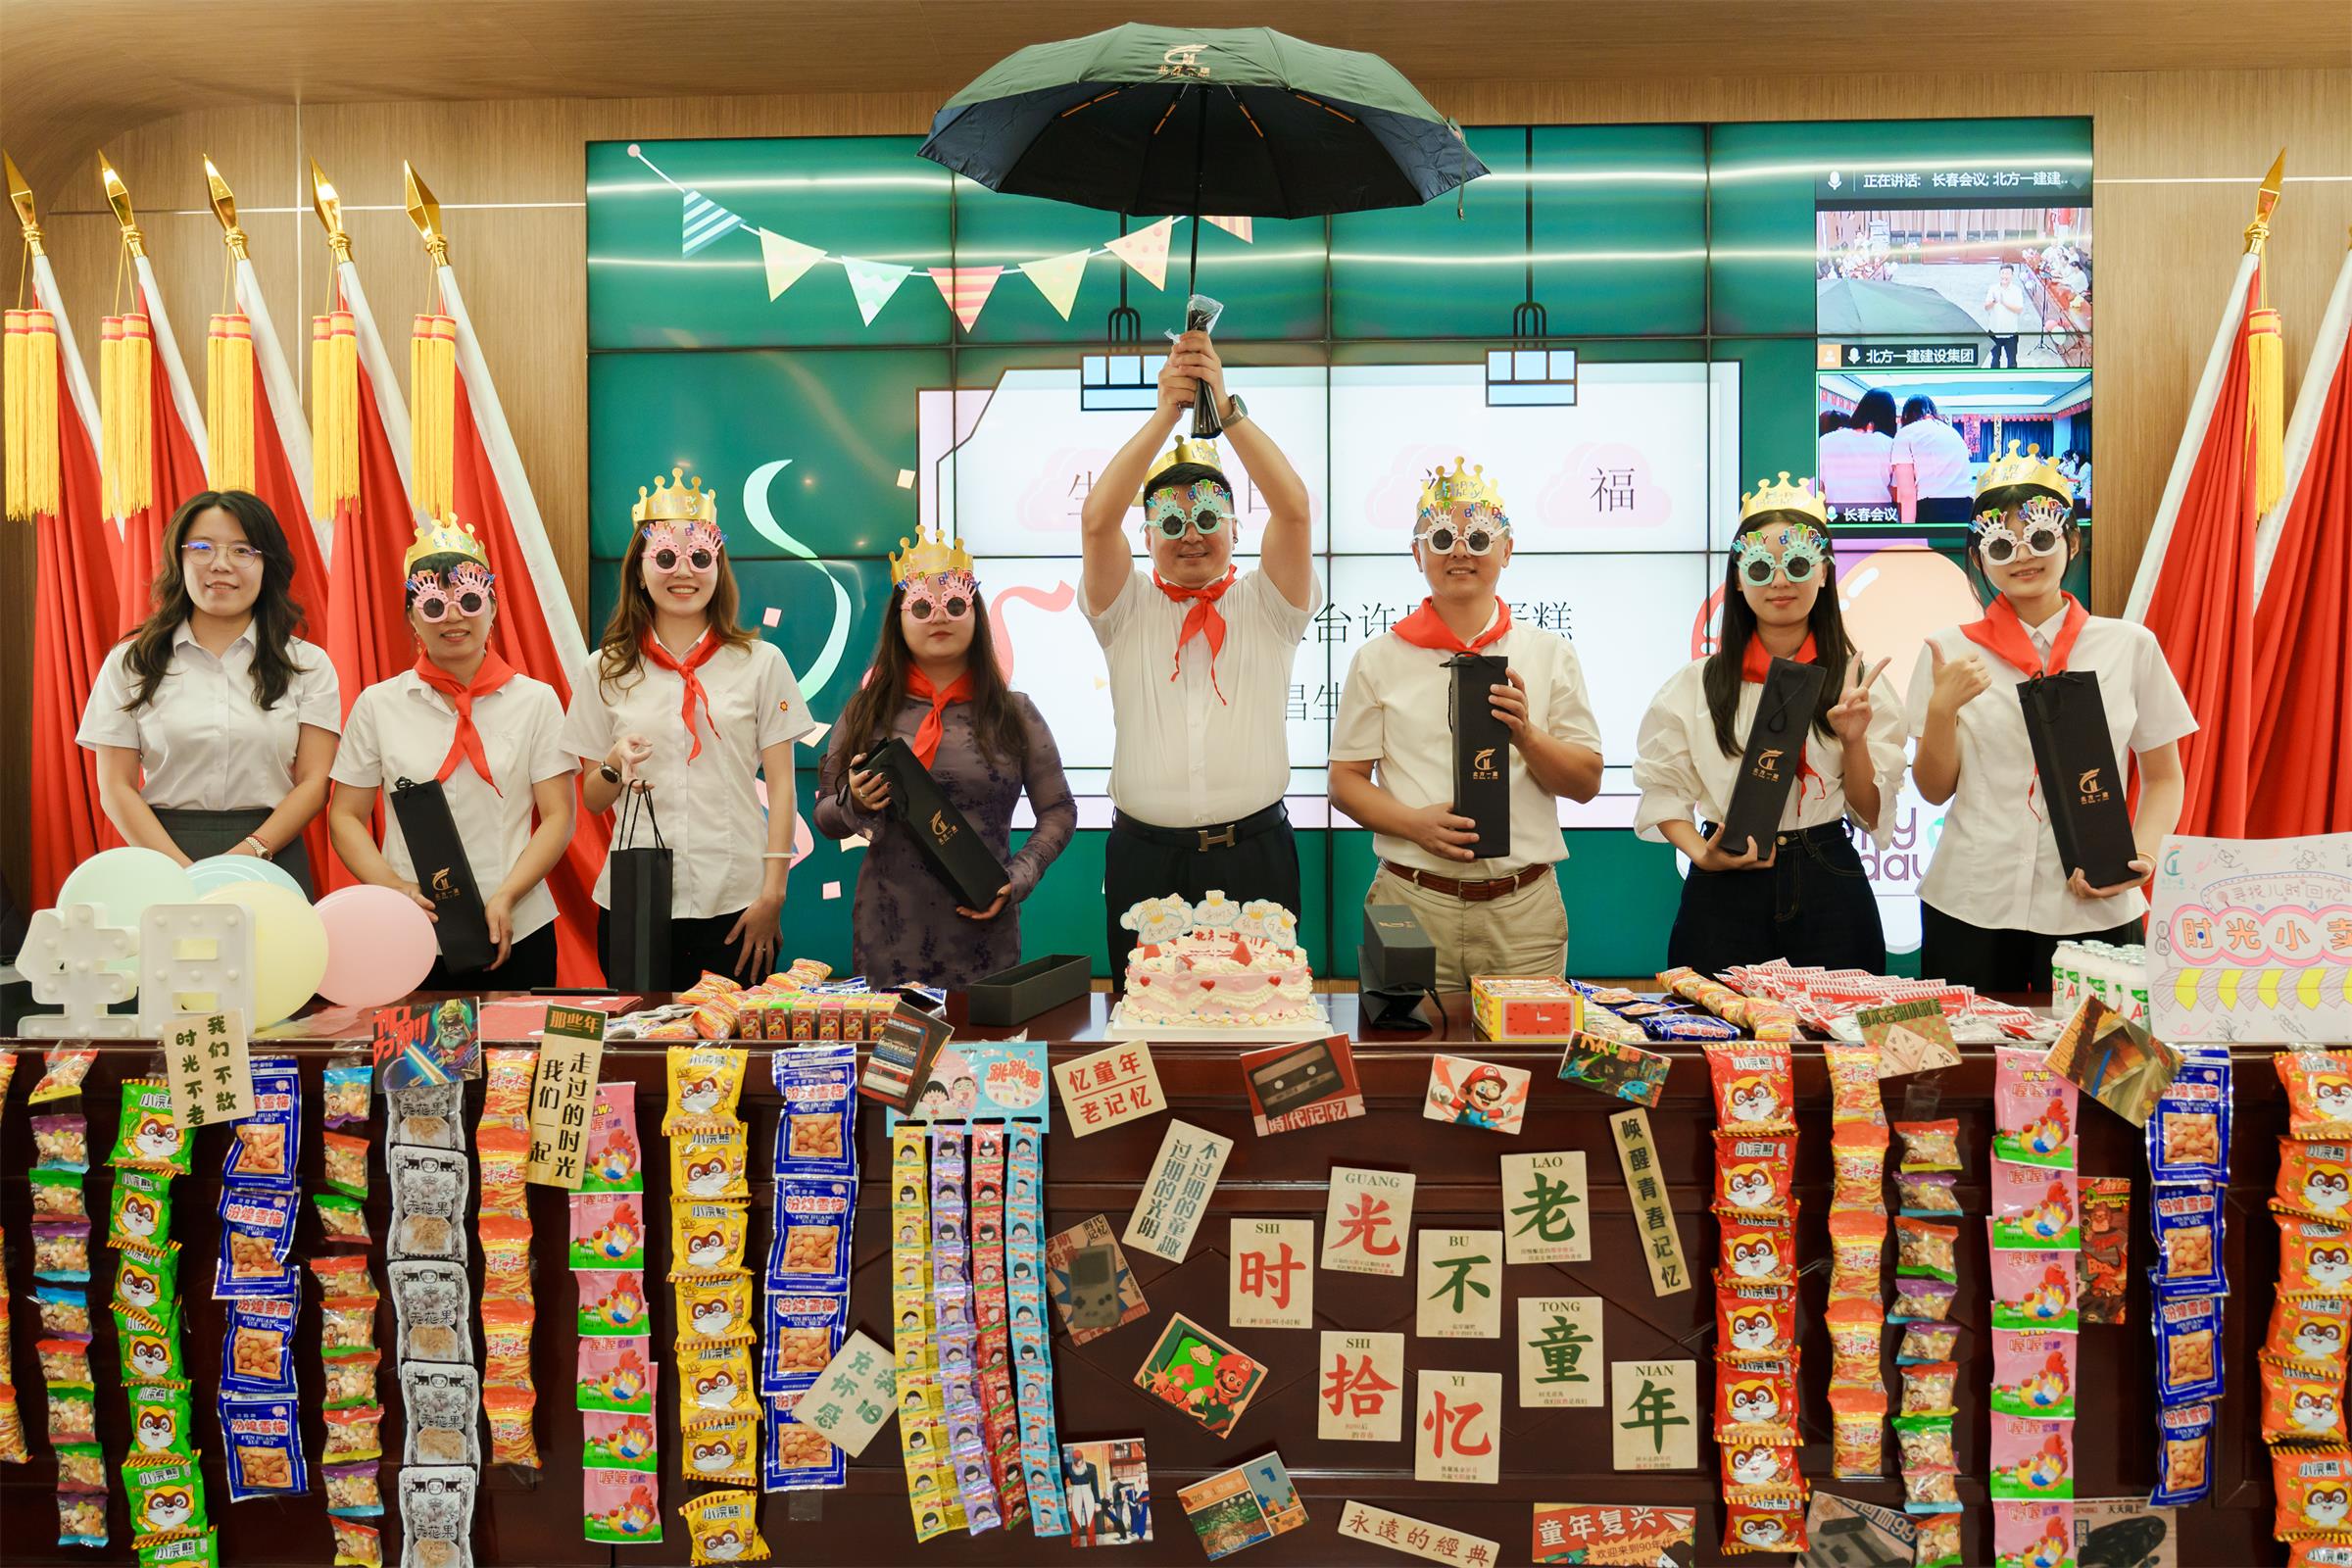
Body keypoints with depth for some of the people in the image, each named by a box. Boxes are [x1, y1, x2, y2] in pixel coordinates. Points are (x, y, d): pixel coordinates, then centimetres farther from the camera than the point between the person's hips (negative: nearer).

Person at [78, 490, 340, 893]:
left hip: (270, 861, 0)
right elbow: (116, 787, 3)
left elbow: (314, 781, -1)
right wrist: (184, 871, -12)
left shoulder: (308, 664, 5)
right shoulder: (129, 663, 7)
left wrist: (248, 854, -16)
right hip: (163, 857, 0)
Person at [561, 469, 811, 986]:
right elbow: (591, 800, 11)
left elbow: (781, 787, 1)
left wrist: (772, 894, -6)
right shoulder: (606, 669, 6)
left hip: (737, 902, -1)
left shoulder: (761, 662, 2)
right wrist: (615, 766, -11)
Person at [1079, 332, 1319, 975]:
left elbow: (1293, 509, -10)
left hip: (1253, 855, 0)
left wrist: (1226, 407, -17)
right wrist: (1165, 413, -14)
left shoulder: (1265, 605, 6)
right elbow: (1097, 520, -9)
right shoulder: (1128, 609, 7)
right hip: (1145, 857, 1)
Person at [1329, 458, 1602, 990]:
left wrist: (1526, 734, -10)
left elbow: (1587, 783, 8)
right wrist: (1416, 823, -12)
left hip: (1524, 908, 1)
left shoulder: (1550, 655, 9)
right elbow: (1345, 781, 5)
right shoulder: (1379, 659, 6)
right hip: (1413, 904, -1)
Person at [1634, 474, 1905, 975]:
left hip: (1828, 894, 1)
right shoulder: (1696, 683, 2)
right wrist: (1701, 854, -13)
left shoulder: (1860, 680, 4)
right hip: (1725, 897, -1)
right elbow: (1662, 787, 3)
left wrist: (1854, 742, -13)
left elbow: (1871, 814, 4)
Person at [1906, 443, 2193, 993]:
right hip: (1969, 908, 0)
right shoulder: (1949, 650, 2)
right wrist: (1942, 709, -13)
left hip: (2093, 909, 0)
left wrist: (2141, 855, -8)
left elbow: (2163, 777, 10)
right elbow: (1936, 790, 4)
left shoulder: (2131, 646, 3)